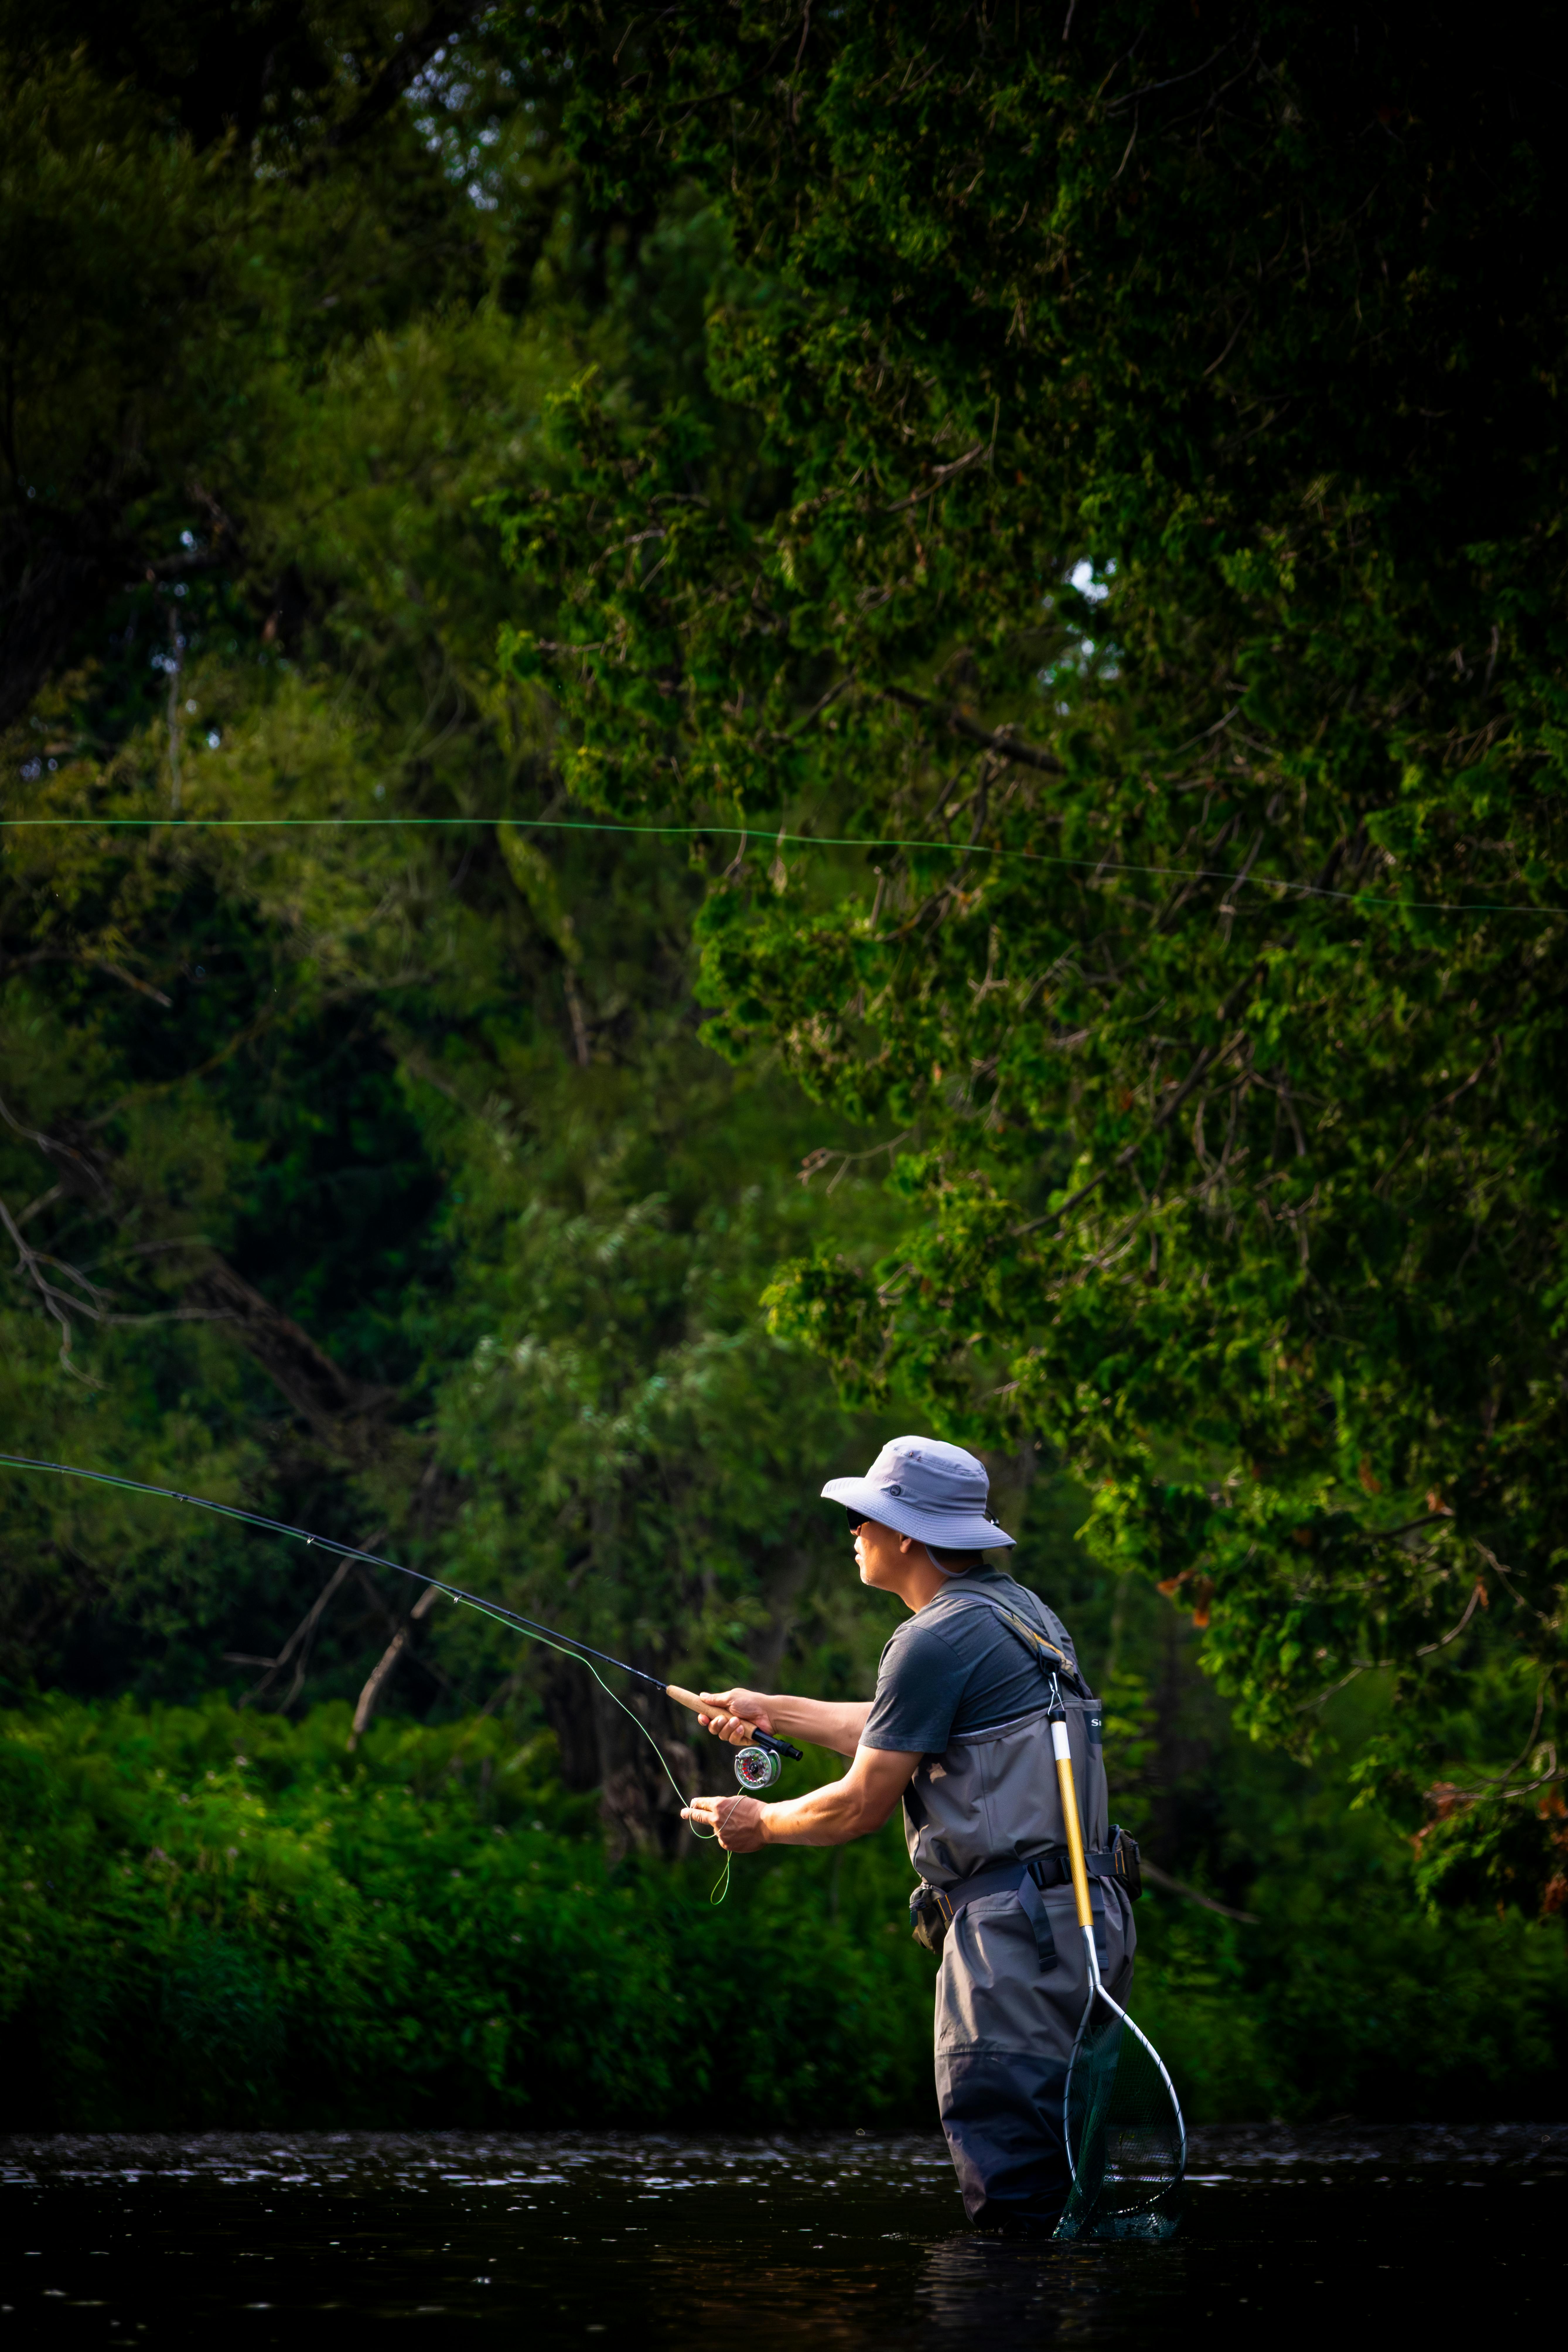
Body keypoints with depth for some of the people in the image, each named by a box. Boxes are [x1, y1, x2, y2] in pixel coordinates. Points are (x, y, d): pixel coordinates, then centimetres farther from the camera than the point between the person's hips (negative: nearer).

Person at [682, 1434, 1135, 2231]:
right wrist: (775, 1712, 40)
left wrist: (759, 1824, 12)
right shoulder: (1018, 1611, 18)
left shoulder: (938, 1641, -12)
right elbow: (897, 1733, 33)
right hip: (1086, 1918, 10)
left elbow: (861, 1806, -6)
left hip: (1014, 1925, -10)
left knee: (1010, 2192, -10)